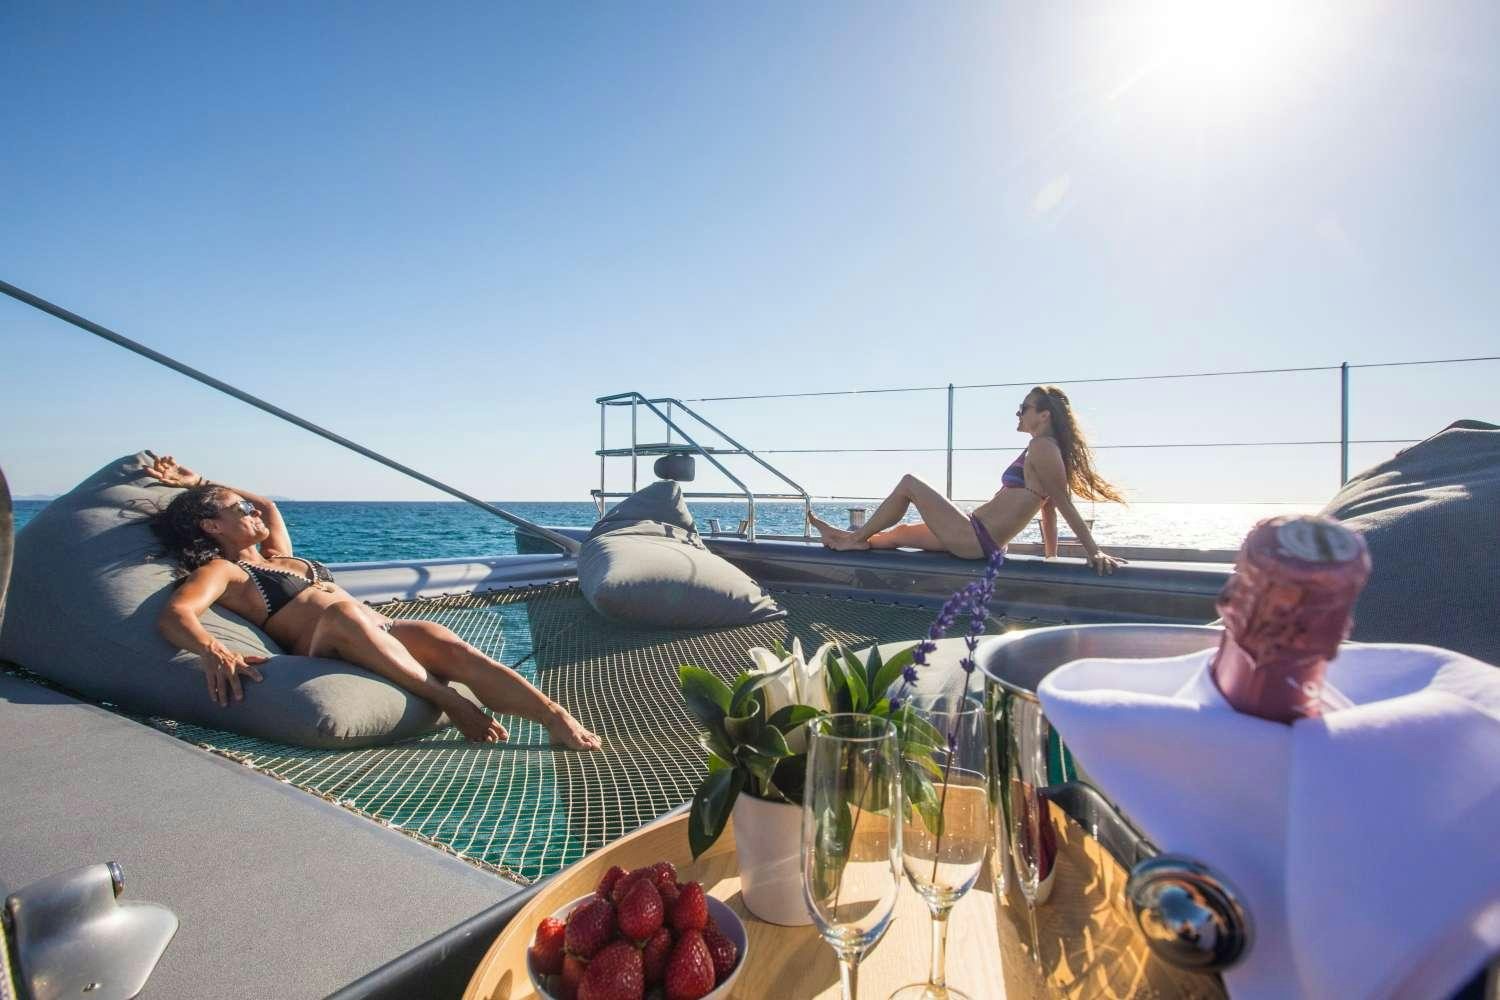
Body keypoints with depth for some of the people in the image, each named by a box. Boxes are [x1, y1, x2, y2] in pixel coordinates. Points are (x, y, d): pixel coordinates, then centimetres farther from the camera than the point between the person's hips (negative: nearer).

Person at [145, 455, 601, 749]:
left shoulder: (279, 555, 30)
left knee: (453, 649, -25)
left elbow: (268, 505, 48)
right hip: (327, 652, -6)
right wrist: (213, 651, -34)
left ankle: (557, 718, -41)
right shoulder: (221, 571, 8)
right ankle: (452, 704, -38)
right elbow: (174, 614, -13)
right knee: (342, 611, -39)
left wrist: (198, 483, 47)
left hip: (385, 634, 6)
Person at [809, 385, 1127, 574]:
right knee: (900, 533, 21)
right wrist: (1051, 557, 20)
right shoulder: (1045, 450, 15)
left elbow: (1066, 506, -16)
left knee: (909, 484, -1)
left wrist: (1095, 551, -16)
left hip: (974, 538, -10)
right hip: (976, 540, 10)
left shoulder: (1041, 448, -14)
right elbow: (1050, 512, 16)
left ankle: (855, 537, 10)